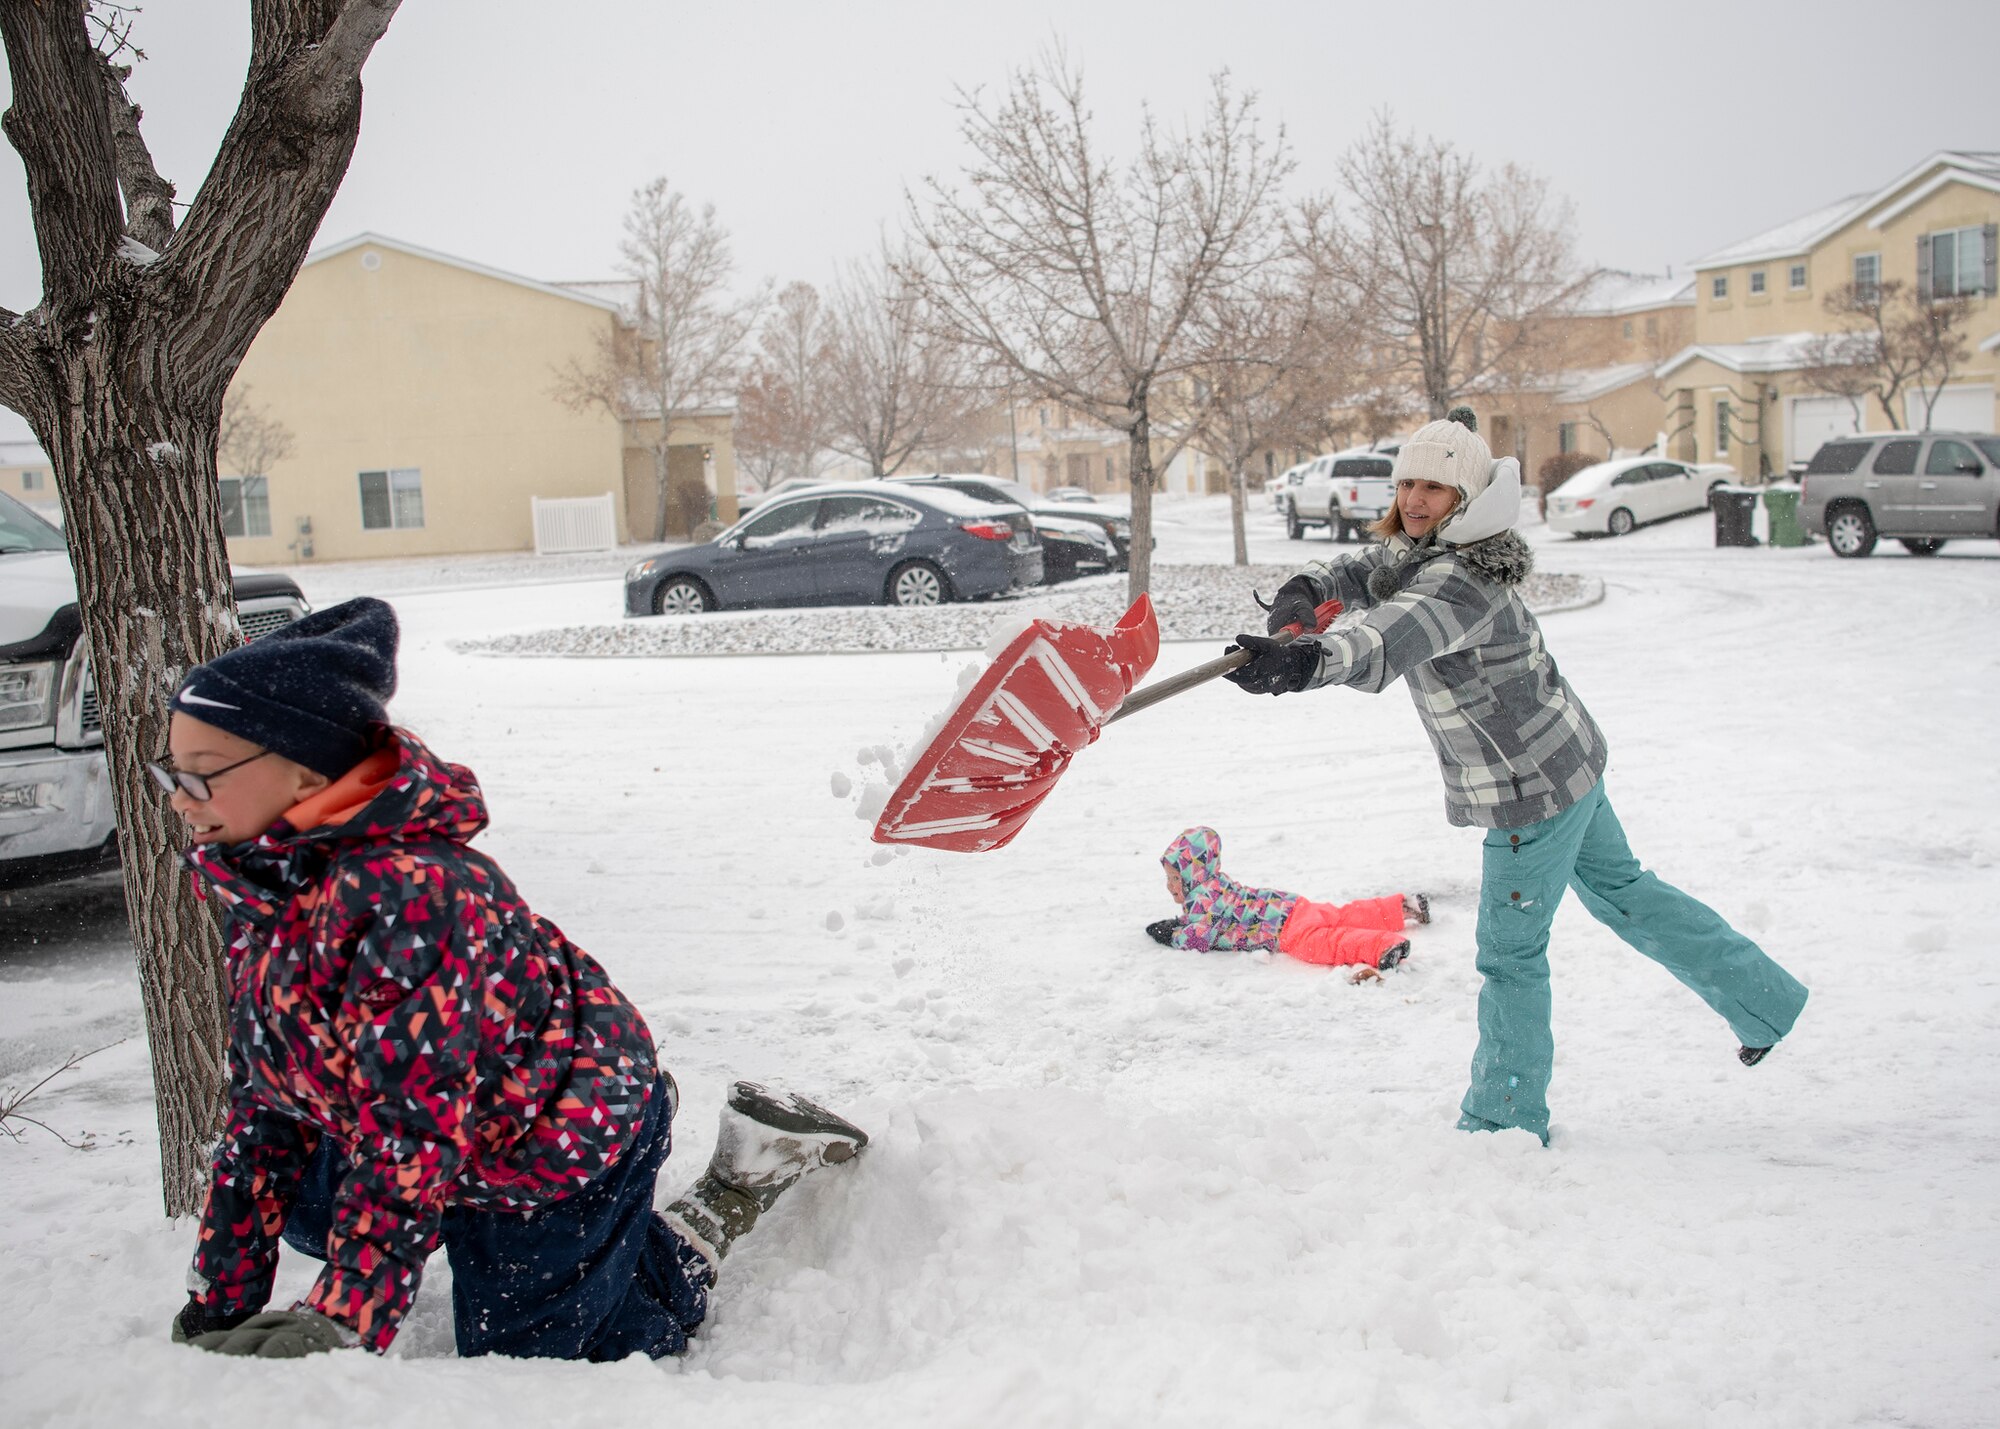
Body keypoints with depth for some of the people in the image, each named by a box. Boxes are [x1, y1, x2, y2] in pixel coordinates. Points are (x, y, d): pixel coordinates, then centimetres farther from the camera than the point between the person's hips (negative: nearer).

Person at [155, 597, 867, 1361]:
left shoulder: (405, 894, -35)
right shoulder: (262, 889, -3)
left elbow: (412, 1131, -32)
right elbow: (264, 1103, 3)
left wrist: (342, 1329, -28)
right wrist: (220, 1307, 4)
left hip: (569, 1143, -9)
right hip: (472, 1138, 9)